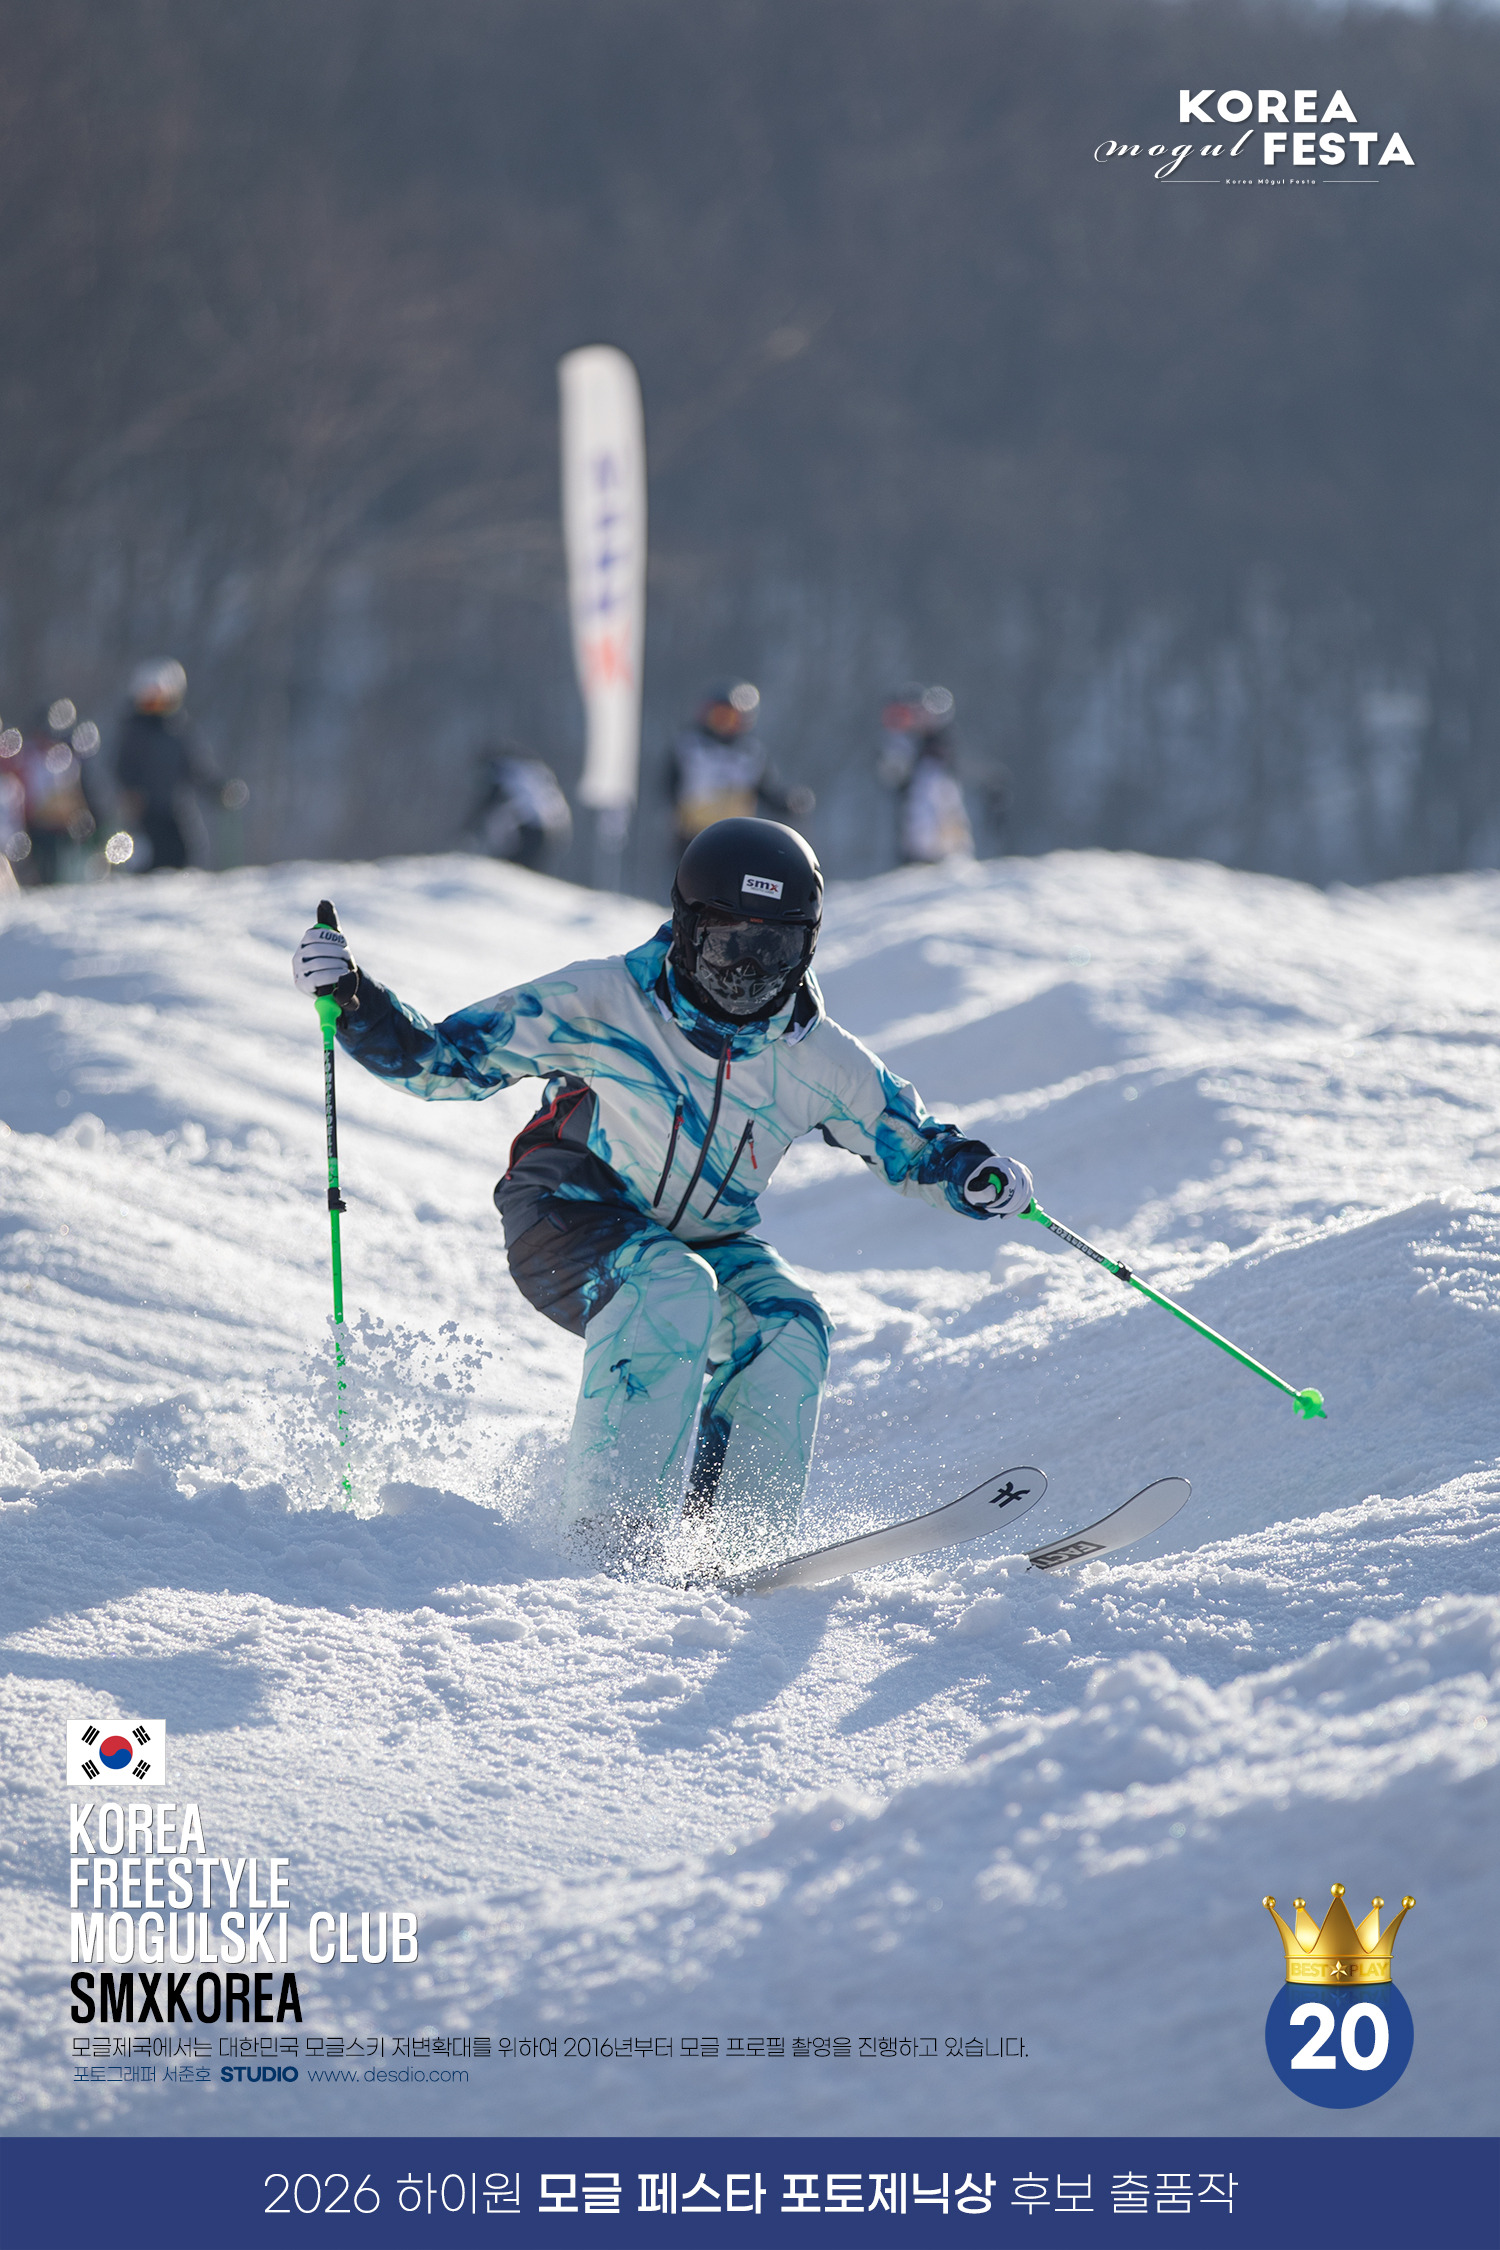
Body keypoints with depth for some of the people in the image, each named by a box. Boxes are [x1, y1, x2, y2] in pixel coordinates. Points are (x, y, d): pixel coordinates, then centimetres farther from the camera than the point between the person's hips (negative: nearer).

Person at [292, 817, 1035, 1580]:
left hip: (706, 1241, 5)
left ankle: (735, 1545, -17)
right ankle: (613, 1523, -35)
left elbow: (910, 1142, 4)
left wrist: (975, 1173, -18)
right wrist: (355, 1002, -31)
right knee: (672, 1289, -34)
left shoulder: (815, 1059, -9)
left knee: (789, 1329, -22)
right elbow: (445, 1060, -15)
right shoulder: (603, 1003, -19)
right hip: (570, 1226, -5)